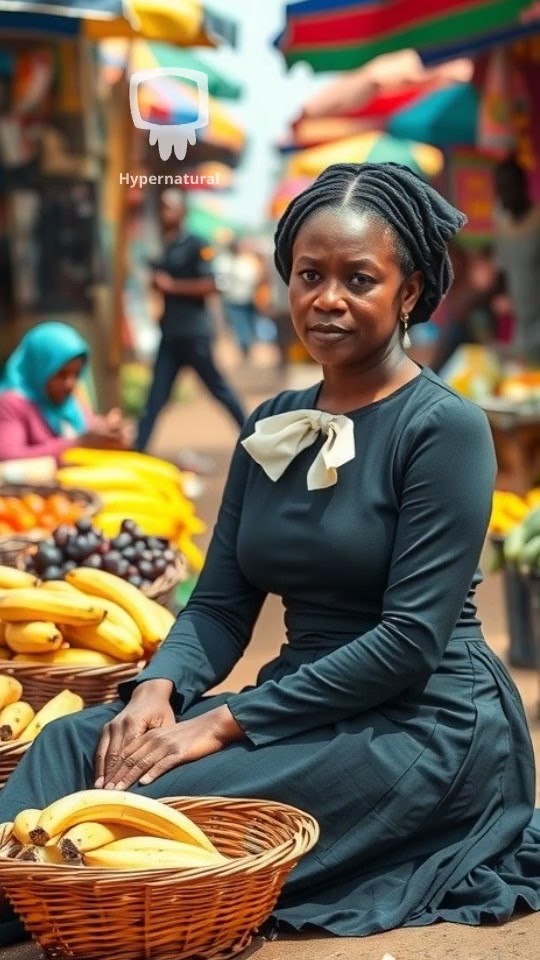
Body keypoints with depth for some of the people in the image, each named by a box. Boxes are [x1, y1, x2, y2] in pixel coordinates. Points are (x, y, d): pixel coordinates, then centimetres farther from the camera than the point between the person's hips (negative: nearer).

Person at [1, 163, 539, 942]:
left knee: (166, 804, -30)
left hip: (426, 725, -6)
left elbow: (412, 640, -18)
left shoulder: (444, 427, -11)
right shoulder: (271, 426, 11)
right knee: (73, 744, -19)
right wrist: (158, 688, -14)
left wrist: (226, 724, -20)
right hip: (307, 702, 6)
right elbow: (221, 605, 9)